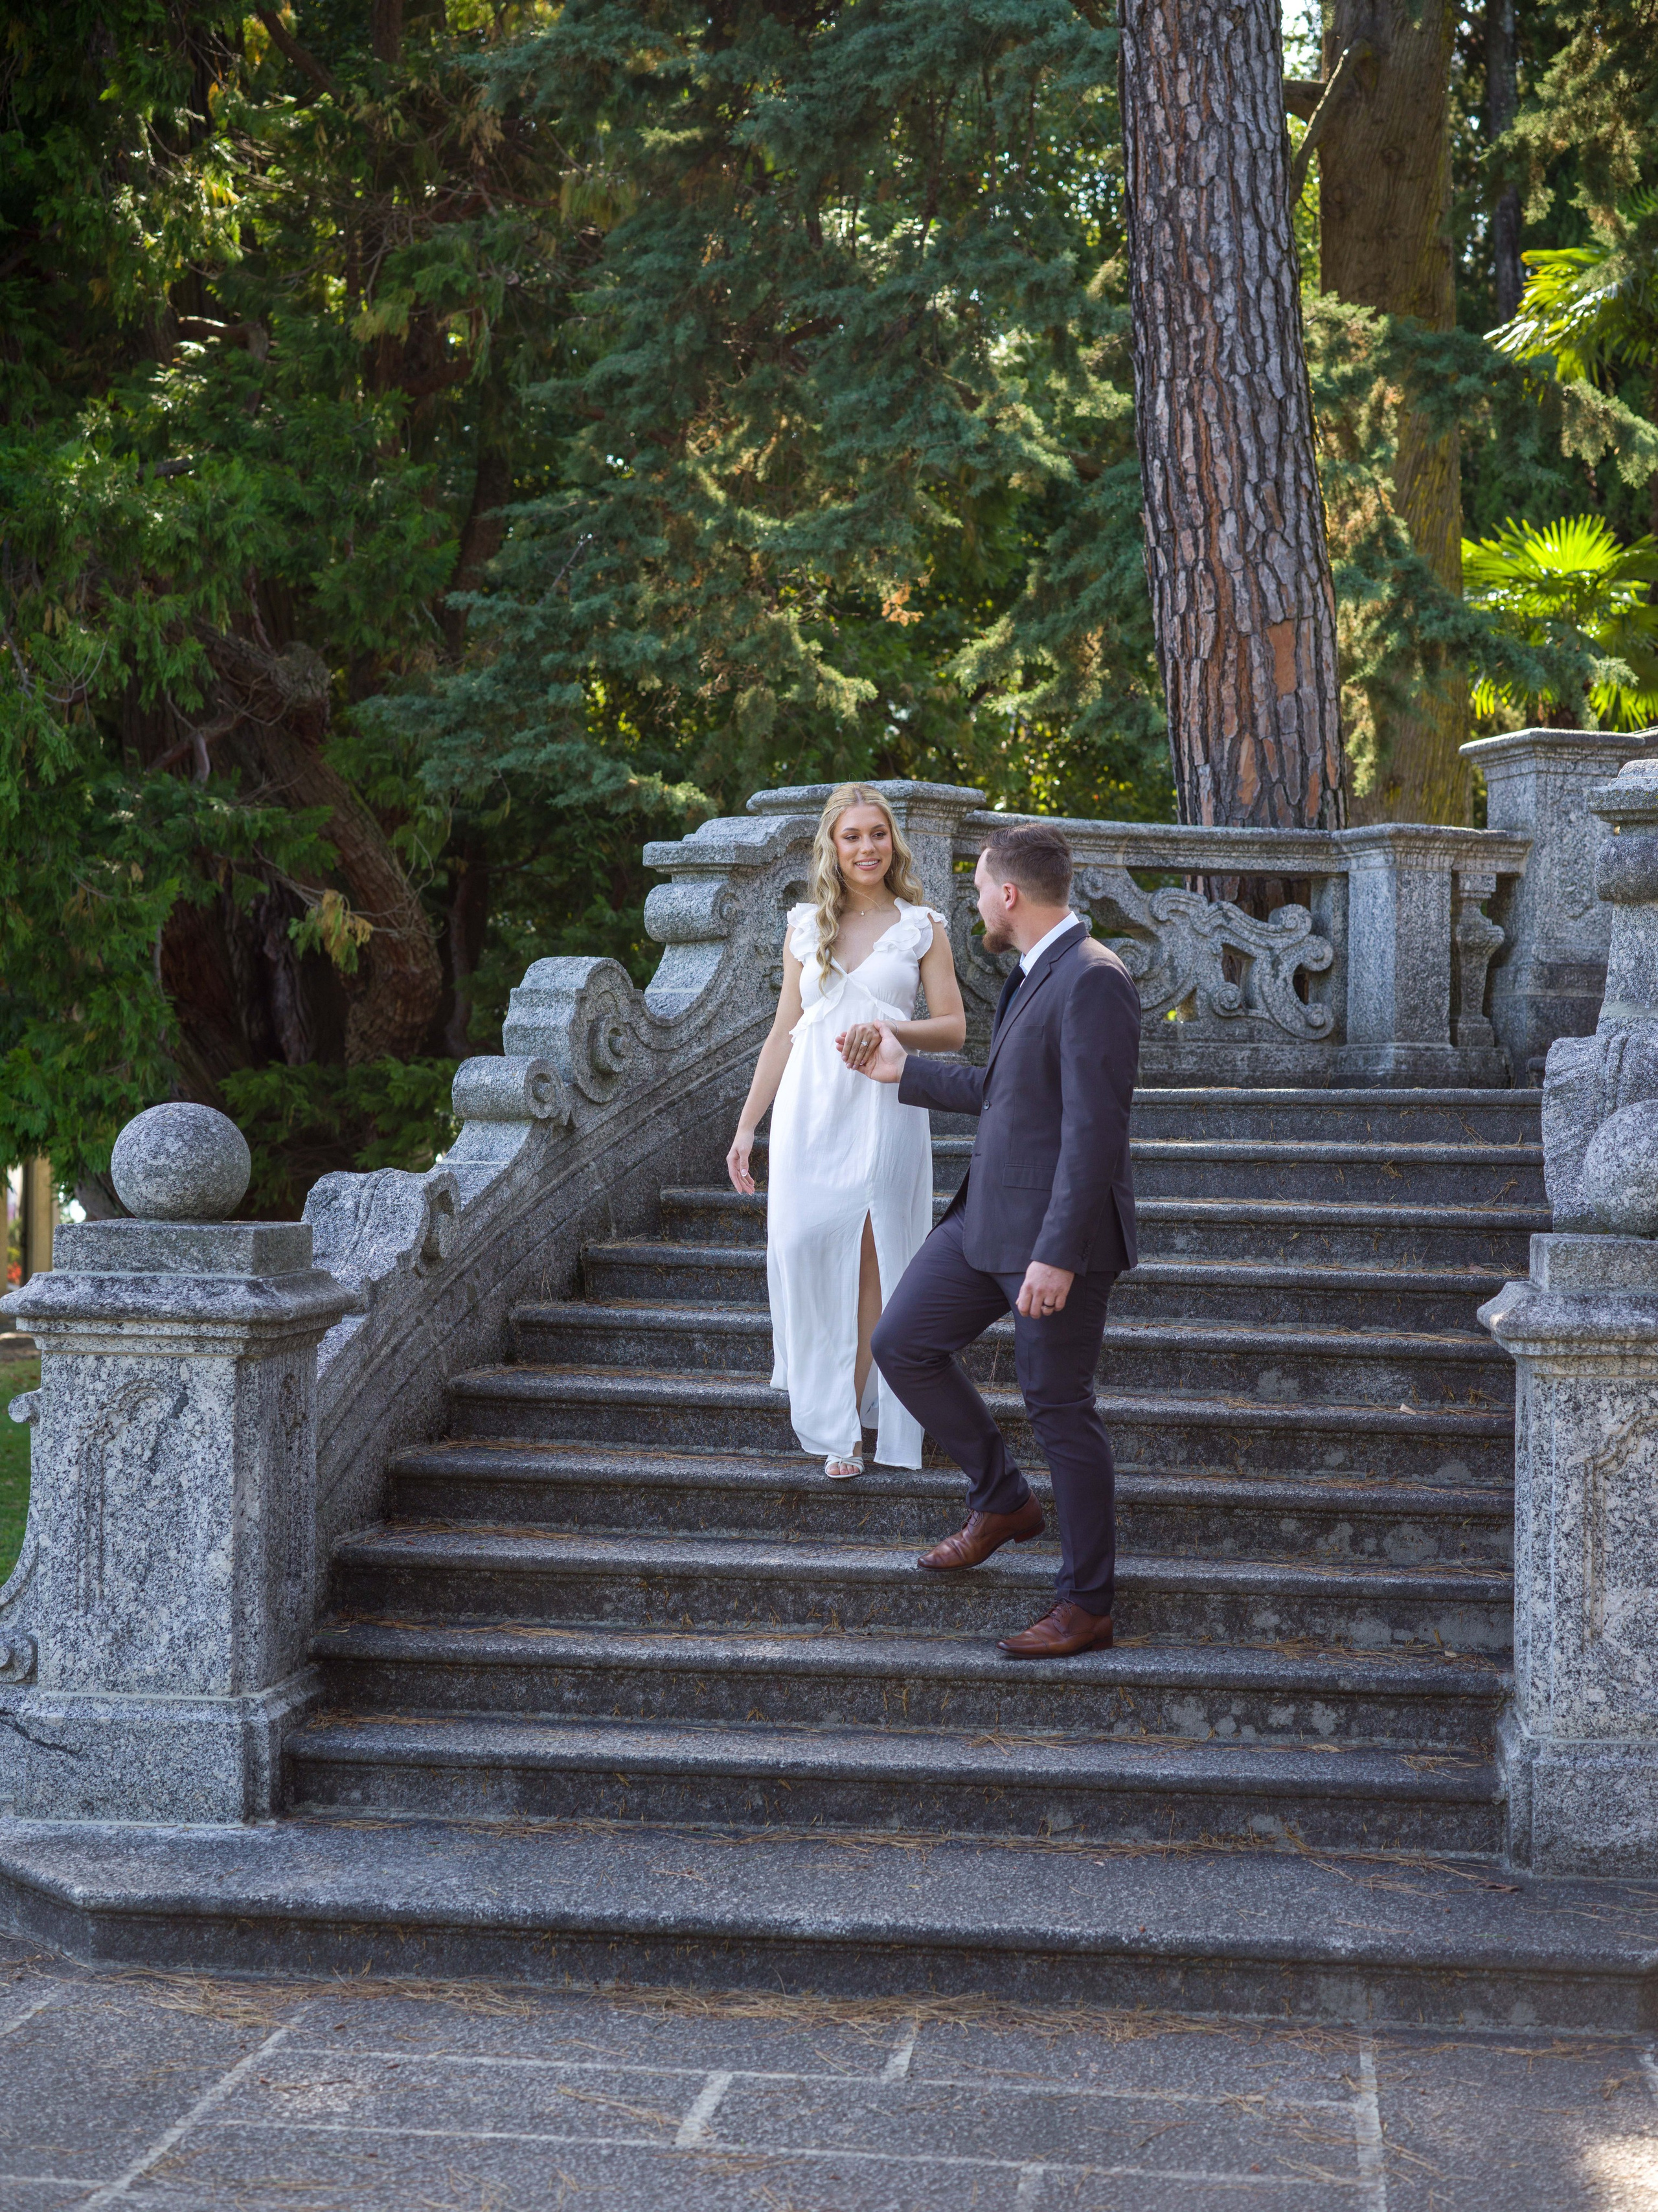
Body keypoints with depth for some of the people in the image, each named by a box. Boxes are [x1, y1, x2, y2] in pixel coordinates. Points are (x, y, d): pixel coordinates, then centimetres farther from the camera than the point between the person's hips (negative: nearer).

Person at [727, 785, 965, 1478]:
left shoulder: (921, 927, 6)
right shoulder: (806, 927, 12)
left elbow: (953, 1029, 1)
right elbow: (783, 1033, 14)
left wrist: (889, 1030, -17)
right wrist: (747, 1125, 11)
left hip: (884, 1108, -2)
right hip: (809, 1108, 2)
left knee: (870, 1262, -2)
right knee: (803, 1251, -6)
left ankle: (852, 1409, 7)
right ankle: (827, 1417, 5)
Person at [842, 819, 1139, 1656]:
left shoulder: (1092, 981, -18)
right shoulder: (1035, 973, 13)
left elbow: (1094, 1129, -24)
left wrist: (1058, 1255, -26)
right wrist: (904, 1071, 30)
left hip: (1054, 1234, -10)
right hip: (988, 1215, 10)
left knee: (1059, 1407, -1)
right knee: (902, 1344, 10)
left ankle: (1086, 1605, 10)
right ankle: (1002, 1502, 25)